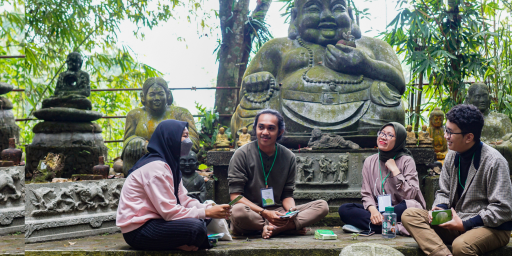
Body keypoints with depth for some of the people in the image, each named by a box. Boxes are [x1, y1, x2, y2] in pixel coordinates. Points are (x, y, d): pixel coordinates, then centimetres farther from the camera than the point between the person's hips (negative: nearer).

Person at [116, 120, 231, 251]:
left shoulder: (170, 164, 12)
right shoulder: (156, 167, -19)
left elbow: (183, 199, 8)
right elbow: (169, 211, -23)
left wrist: (210, 208, -7)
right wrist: (207, 212, -18)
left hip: (151, 222, 10)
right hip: (138, 230, -10)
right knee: (196, 228, -26)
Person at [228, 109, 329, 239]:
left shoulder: (289, 157, 7)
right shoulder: (242, 154, -5)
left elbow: (287, 194, 12)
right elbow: (235, 196, -9)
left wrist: (291, 209, -13)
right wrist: (265, 213, -20)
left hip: (278, 212, 4)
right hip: (252, 215, -4)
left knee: (322, 206, -12)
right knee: (238, 211, -39)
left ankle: (270, 228, -27)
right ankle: (290, 228, -18)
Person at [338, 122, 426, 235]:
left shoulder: (407, 161, -2)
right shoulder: (370, 162, 8)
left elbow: (410, 195, -13)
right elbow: (366, 194, 4)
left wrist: (394, 170, -14)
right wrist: (373, 210, -17)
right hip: (377, 210, 4)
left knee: (410, 206, -37)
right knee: (344, 209, -20)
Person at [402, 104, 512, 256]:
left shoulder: (494, 161, -14)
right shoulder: (452, 156, 7)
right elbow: (444, 193, 17)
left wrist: (465, 224, -20)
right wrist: (439, 208, -8)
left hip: (492, 227, -7)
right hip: (456, 222, 8)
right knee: (409, 215, -16)